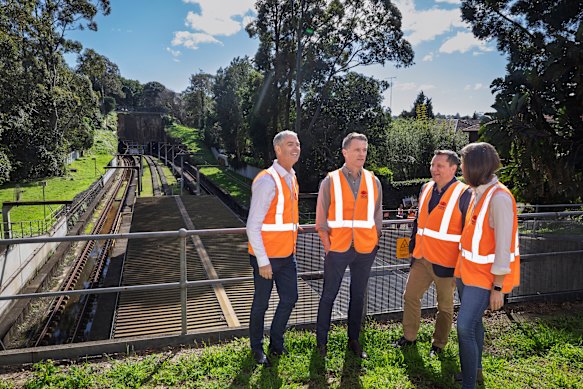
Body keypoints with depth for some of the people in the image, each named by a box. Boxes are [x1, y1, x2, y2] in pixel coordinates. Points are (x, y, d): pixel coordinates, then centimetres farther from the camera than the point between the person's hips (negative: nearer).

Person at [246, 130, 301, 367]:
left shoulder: (292, 178, 8)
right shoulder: (267, 181, -19)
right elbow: (253, 226, -20)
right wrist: (263, 262, -19)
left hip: (287, 255, 8)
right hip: (266, 257, -8)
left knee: (289, 299, 15)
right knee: (261, 304, 10)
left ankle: (276, 342, 36)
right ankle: (257, 348, 32)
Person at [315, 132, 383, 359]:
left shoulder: (373, 182, 5)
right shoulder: (330, 181, -3)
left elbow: (377, 216, 11)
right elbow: (321, 219, -1)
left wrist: (374, 243, 5)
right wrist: (327, 246, -5)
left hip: (365, 250, 3)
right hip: (337, 249, -3)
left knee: (358, 296, 14)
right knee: (329, 296, 7)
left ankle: (354, 340, 30)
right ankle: (321, 341, 23)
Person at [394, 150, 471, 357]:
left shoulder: (464, 194, -13)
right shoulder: (426, 189, 7)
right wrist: (412, 247, 15)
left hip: (446, 262, -6)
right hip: (421, 258, 6)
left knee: (445, 306, 12)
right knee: (410, 296, 14)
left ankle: (439, 344, 32)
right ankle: (409, 336, 33)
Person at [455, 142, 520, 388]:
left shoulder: (499, 198, -21)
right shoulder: (478, 192, 6)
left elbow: (503, 246, -21)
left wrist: (498, 287, -18)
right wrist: (462, 269, 14)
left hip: (485, 275, -8)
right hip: (469, 270, 8)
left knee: (465, 327, -9)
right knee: (473, 322, 20)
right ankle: (475, 369, 38)